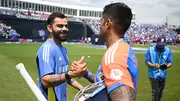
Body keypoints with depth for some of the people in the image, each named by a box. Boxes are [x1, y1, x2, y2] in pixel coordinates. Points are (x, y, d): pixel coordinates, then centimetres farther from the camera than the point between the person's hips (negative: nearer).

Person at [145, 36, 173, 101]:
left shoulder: (168, 51, -3)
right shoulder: (150, 50, -10)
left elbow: (170, 63, -3)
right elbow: (147, 62, -6)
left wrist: (166, 66, -27)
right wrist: (154, 65, -26)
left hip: (163, 75, 4)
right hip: (153, 74, -3)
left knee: (160, 92, 18)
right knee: (155, 92, -8)